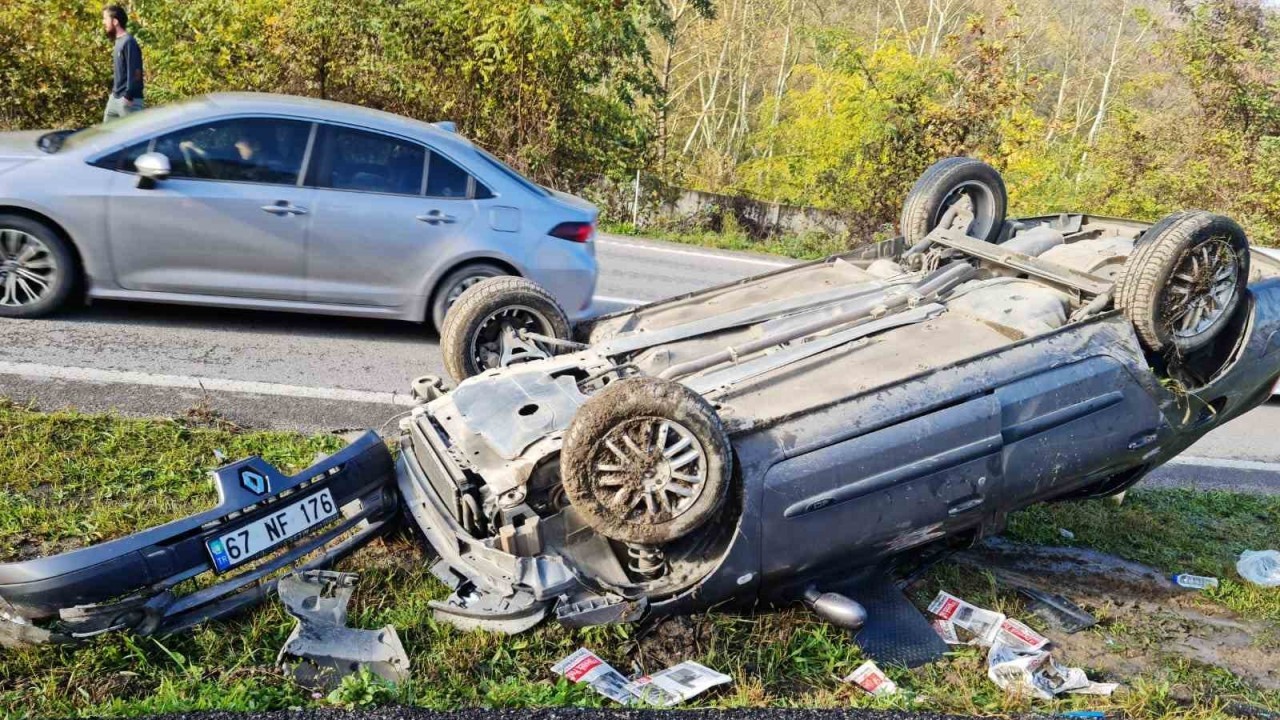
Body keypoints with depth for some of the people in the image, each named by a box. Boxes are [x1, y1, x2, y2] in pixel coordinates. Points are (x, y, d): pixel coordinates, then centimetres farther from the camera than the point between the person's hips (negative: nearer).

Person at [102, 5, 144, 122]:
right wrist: (114, 90, 20)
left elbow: (135, 72, -20)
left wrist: (128, 96, -22)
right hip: (115, 97, 10)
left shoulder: (128, 42, -15)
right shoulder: (119, 41, 14)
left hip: (128, 99, -10)